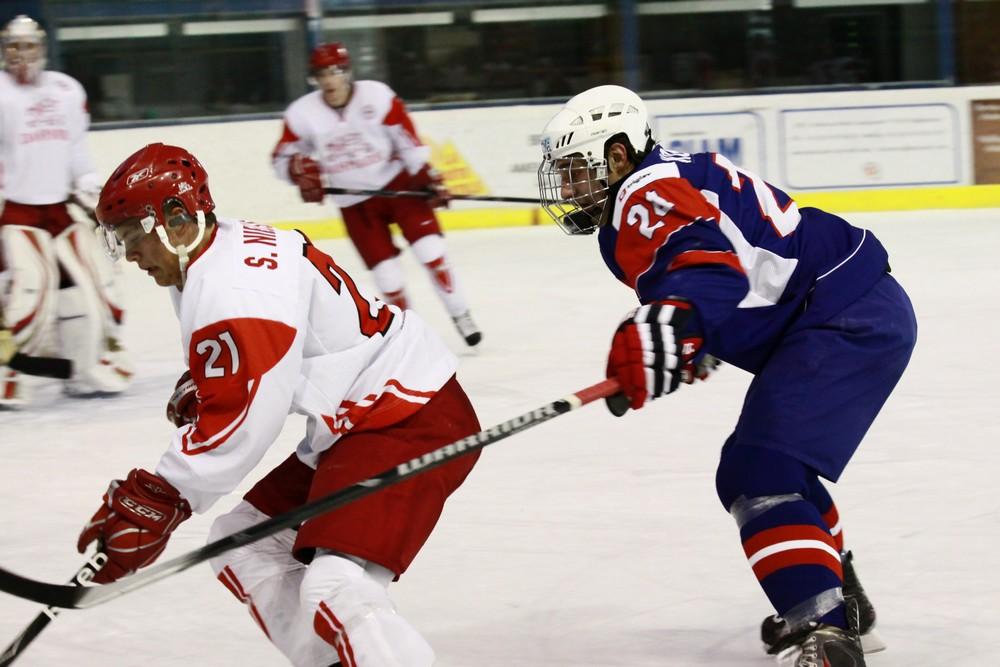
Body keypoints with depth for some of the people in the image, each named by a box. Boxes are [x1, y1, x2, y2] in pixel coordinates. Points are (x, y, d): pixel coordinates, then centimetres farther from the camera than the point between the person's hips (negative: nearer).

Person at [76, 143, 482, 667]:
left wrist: (154, 501, -19)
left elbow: (240, 425, -25)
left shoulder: (234, 288, -22)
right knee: (242, 544, 15)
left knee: (336, 590, -27)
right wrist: (199, 387, 9)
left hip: (414, 421, -11)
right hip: (353, 425, 11)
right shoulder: (229, 249, 11)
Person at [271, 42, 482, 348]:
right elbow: (281, 158, 1)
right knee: (386, 271, -3)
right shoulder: (303, 113, -9)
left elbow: (408, 140, -8)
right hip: (354, 202, 1)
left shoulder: (377, 96, -15)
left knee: (429, 248, -14)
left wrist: (430, 179, -12)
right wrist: (300, 169, -20)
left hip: (398, 181, -1)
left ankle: (460, 315, 0)